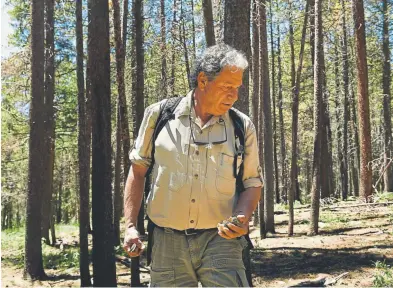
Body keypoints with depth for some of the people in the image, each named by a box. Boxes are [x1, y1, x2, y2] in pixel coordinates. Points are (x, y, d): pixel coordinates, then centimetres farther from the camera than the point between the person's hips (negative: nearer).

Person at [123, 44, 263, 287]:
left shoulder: (243, 126, 1)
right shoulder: (159, 115, 1)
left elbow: (252, 183, 8)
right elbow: (138, 171, 8)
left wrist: (242, 217, -12)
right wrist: (131, 226, 2)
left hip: (219, 240, 0)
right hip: (168, 240, 1)